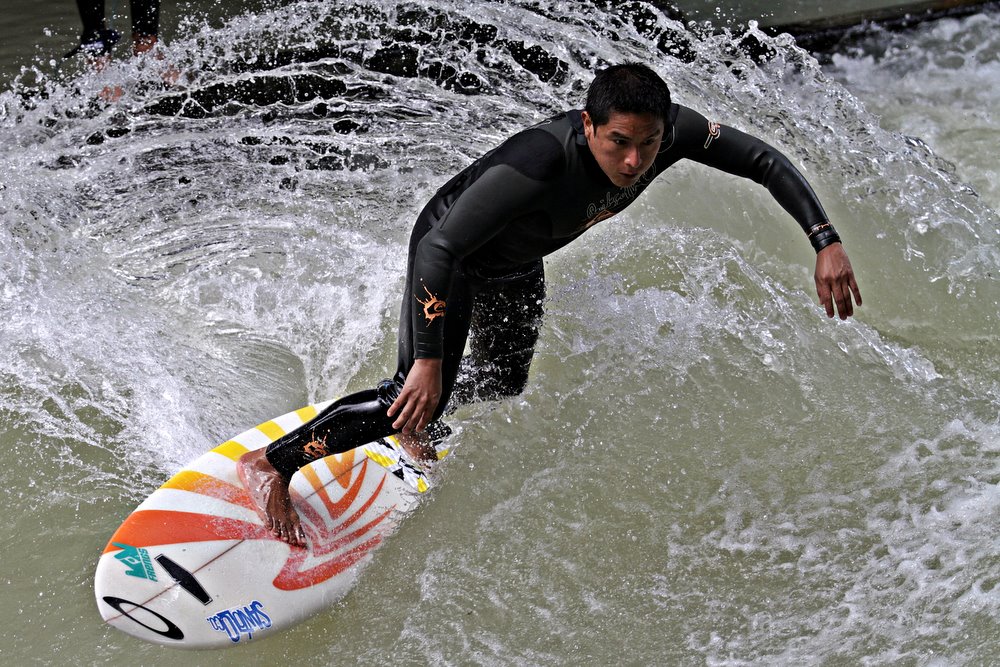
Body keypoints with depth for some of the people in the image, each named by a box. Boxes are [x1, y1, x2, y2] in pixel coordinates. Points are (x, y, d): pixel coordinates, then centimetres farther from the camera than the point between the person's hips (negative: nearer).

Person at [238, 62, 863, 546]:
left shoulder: (674, 130, -30)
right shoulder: (539, 164, -46)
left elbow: (765, 160, -16)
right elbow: (439, 249, -42)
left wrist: (828, 244, -24)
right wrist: (429, 361, -44)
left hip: (520, 267, 7)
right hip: (449, 252, -7)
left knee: (503, 380, 25)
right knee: (420, 392, -19)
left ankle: (414, 434, 54)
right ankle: (271, 462, -4)